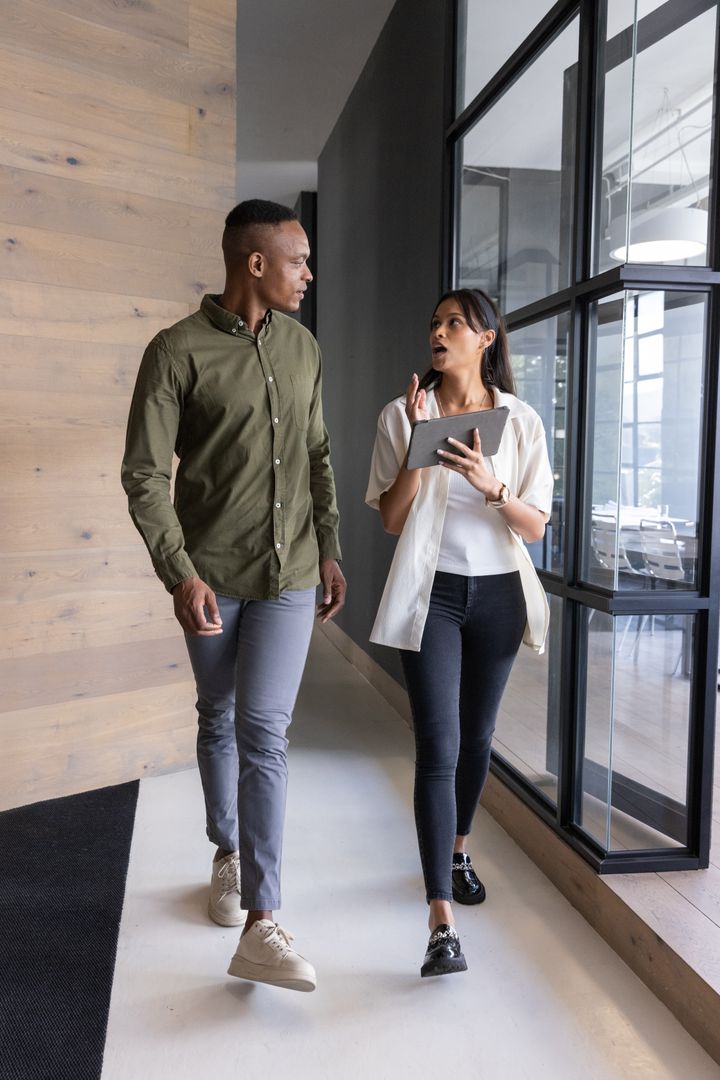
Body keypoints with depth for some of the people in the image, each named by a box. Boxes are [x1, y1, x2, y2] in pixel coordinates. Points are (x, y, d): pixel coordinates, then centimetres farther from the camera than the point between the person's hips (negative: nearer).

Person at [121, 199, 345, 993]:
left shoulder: (302, 346, 6)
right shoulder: (178, 351, -9)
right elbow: (144, 476, -11)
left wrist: (329, 550, 11)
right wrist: (179, 574, -20)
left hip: (289, 573, 2)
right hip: (211, 572, -2)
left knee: (264, 731, -4)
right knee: (219, 720, 15)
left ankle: (260, 926, 1)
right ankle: (227, 854, 39)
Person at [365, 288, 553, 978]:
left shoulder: (520, 421, 0)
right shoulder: (402, 415, -2)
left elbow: (536, 525, -2)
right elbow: (391, 520, -5)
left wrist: (489, 484, -20)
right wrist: (417, 444, -16)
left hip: (498, 594, 2)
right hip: (431, 594, -2)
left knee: (477, 735, 16)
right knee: (438, 747, -10)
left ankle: (457, 850, 43)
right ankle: (442, 924, -7)